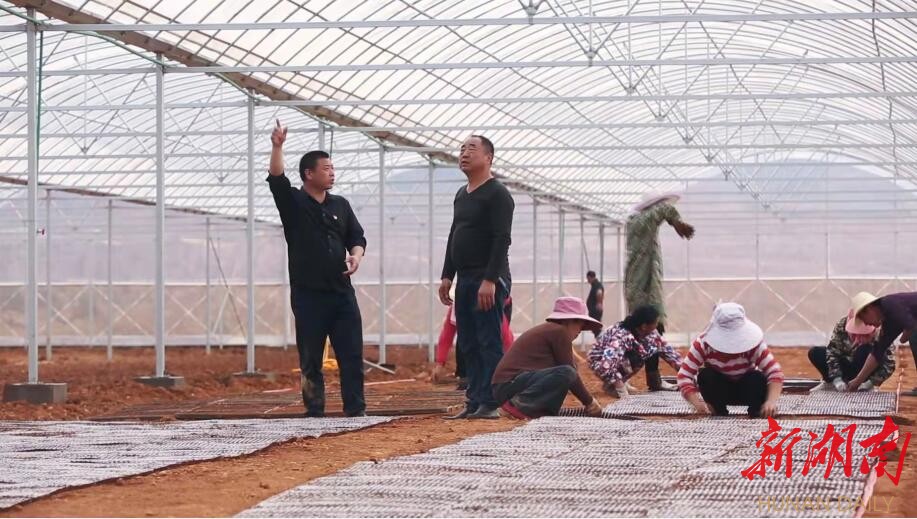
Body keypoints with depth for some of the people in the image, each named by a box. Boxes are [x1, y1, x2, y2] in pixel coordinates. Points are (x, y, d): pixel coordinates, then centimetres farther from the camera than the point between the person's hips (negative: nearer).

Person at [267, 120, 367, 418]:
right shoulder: (293, 202, 1)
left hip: (341, 291, 4)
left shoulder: (340, 205, 14)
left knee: (352, 353, -1)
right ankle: (314, 411, 8)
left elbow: (357, 237, 16)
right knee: (310, 356, 1)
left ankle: (355, 409, 3)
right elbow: (276, 179, -15)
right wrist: (277, 147, -28)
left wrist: (355, 256, -6)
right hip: (307, 293, -3)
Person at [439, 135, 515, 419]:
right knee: (468, 345, 8)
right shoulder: (461, 195, 18)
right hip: (465, 279, 9)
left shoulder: (497, 194, -9)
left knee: (489, 343, -9)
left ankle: (489, 404, -9)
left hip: (489, 281, -9)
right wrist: (447, 276, 16)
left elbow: (502, 239, -17)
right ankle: (474, 402, 11)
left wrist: (490, 280, -24)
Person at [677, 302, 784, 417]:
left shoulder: (753, 345, -27)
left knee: (758, 378, -33)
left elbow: (775, 372, -34)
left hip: (745, 389, -1)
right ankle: (719, 410, -8)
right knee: (705, 375, -31)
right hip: (719, 390, 1)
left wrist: (771, 401, -51)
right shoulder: (702, 344, -25)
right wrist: (697, 403, -45)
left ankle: (756, 411, -6)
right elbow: (684, 376, -29)